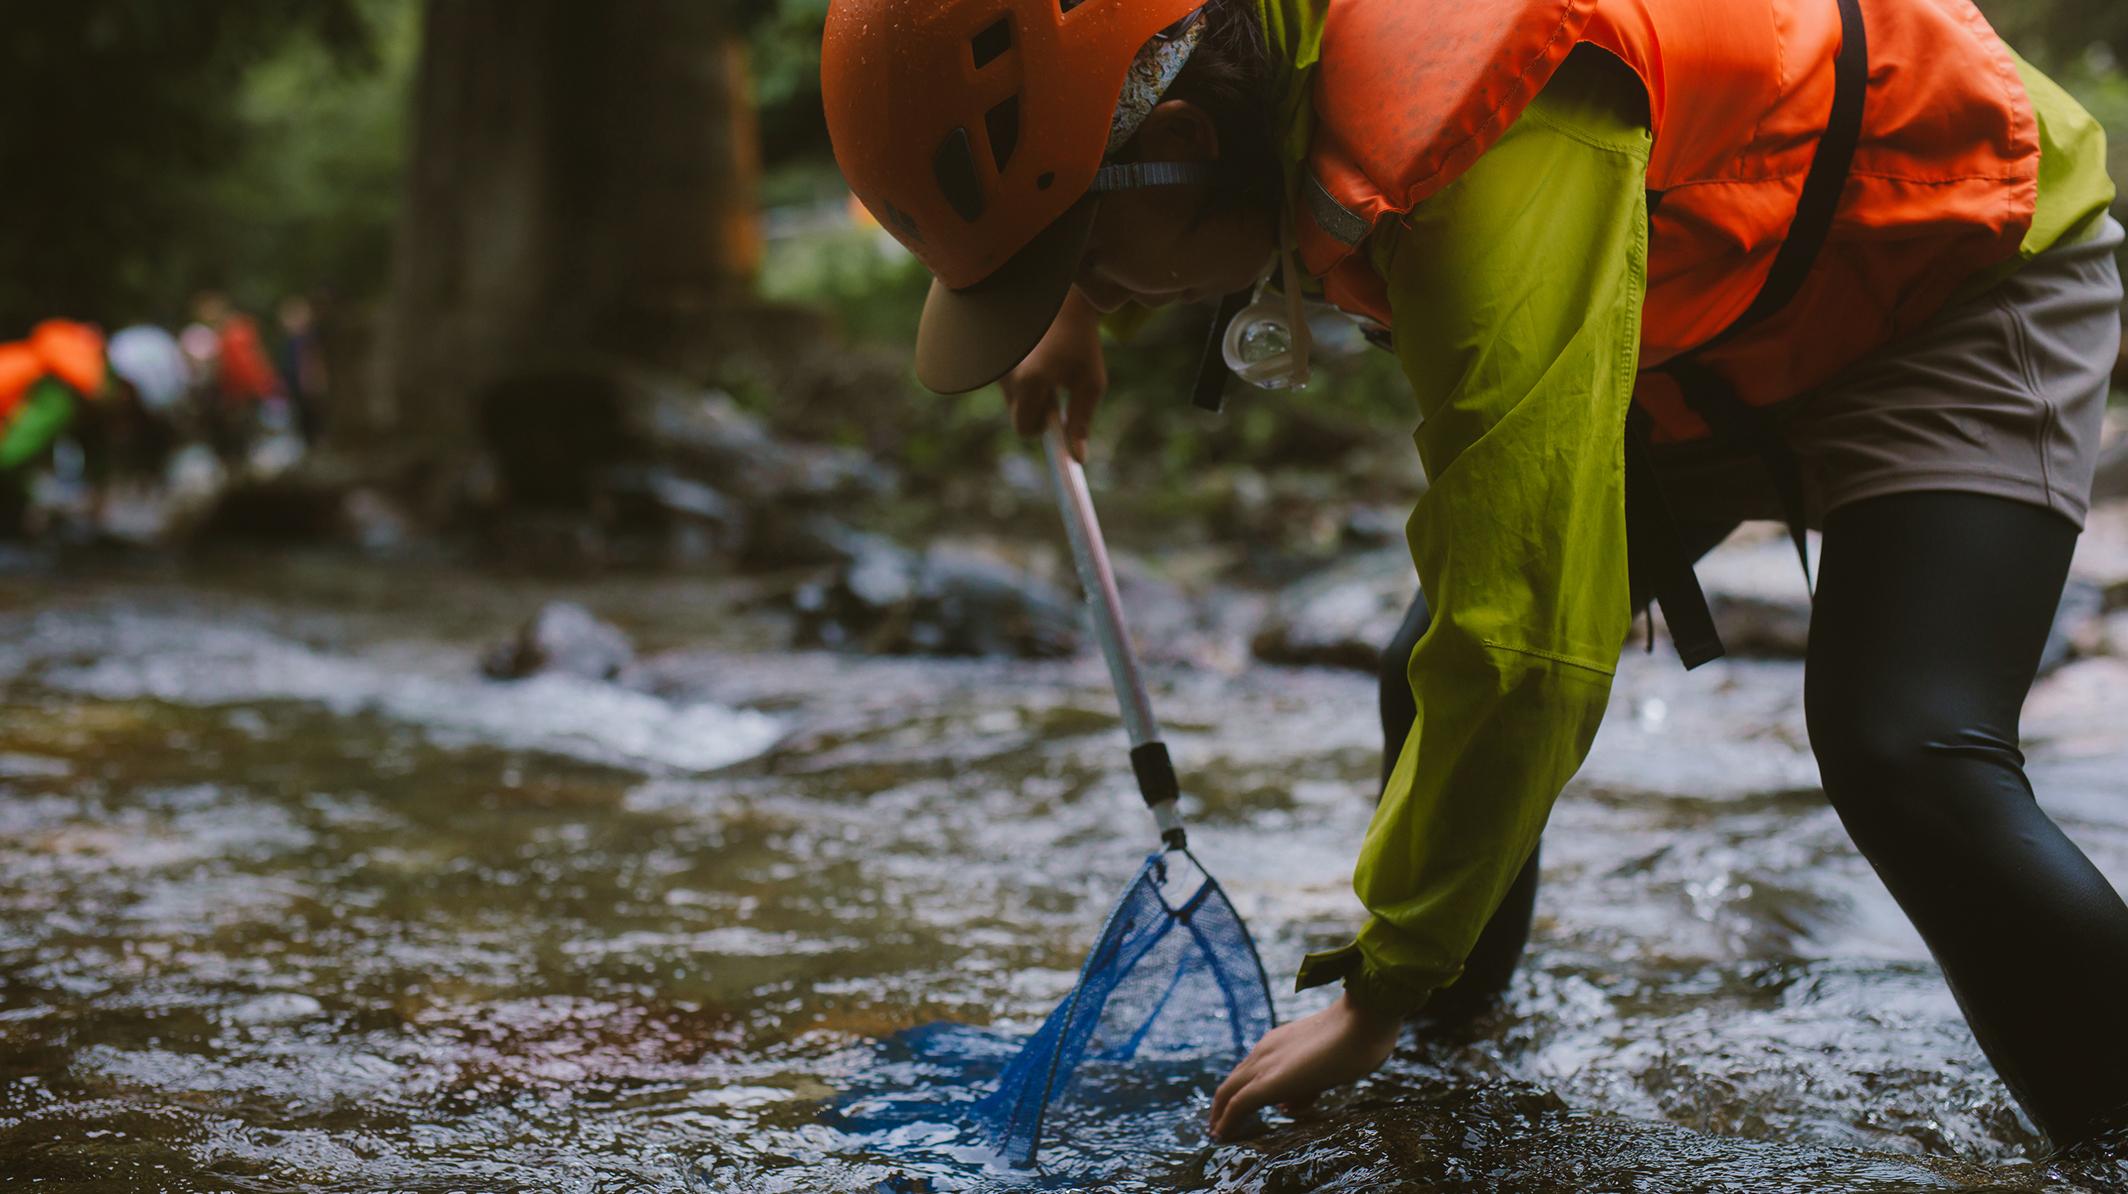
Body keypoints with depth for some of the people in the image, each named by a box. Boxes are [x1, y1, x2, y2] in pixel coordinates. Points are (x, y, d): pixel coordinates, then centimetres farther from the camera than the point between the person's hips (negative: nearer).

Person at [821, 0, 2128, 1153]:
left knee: (1908, 758, -29)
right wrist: (1080, 315, 25)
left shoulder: (1489, 156, -42)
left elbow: (1527, 643, -39)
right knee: (1439, 680, 7)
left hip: (1960, 275, -8)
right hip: (1702, 307, 8)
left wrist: (1383, 990, -27)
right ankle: (1457, 1022, 31)